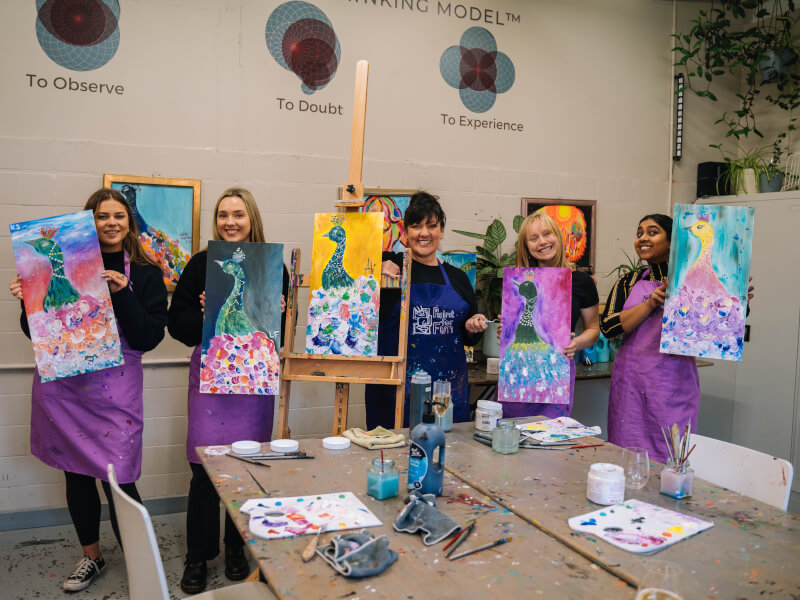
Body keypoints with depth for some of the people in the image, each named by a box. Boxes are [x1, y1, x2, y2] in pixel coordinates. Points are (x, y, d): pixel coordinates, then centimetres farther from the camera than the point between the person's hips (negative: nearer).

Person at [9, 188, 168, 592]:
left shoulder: (146, 275, 1)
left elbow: (149, 338, -9)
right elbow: (37, 331, 8)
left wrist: (122, 293, -18)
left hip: (114, 389, -3)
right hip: (61, 384, 3)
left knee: (117, 479, -6)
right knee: (75, 473, 14)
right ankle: (91, 557, 34)